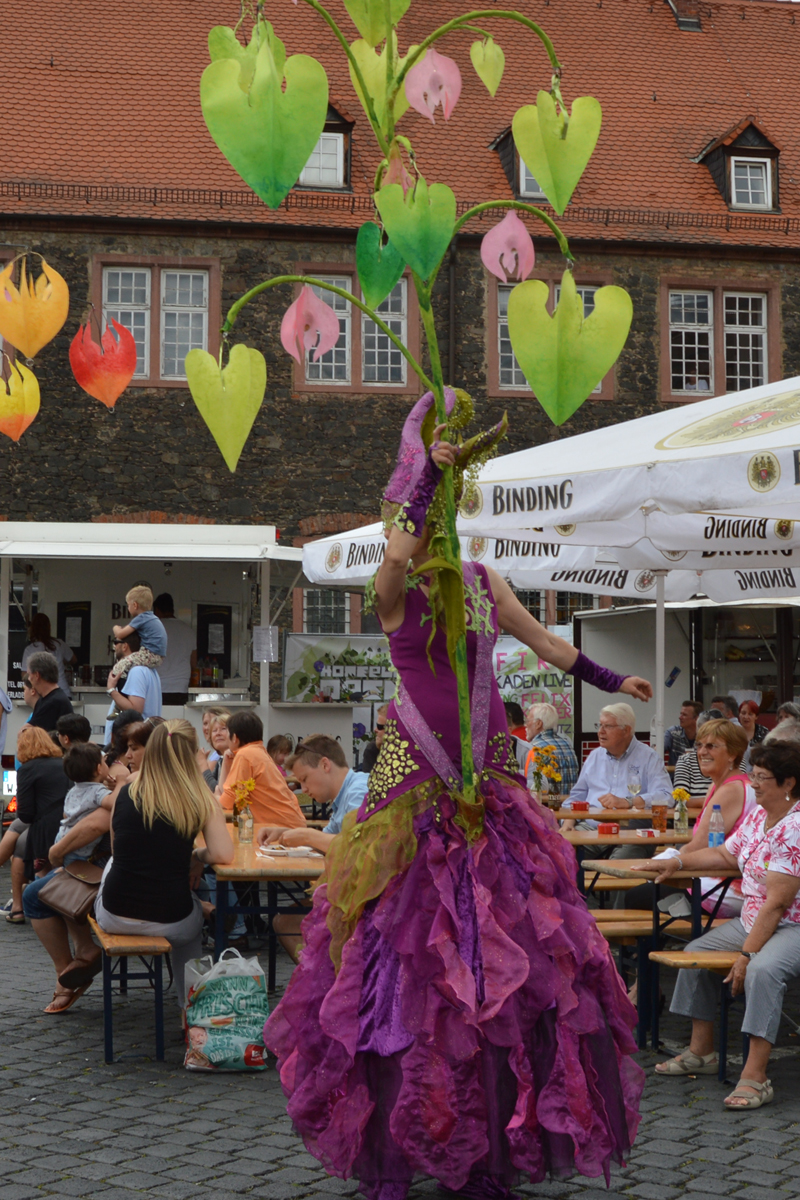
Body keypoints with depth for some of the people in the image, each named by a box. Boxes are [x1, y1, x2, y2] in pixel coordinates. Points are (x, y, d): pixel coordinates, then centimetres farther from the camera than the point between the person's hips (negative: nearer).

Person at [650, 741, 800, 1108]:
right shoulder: (757, 816, 8)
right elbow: (725, 855, 27)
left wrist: (747, 954, -27)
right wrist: (678, 861, 17)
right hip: (751, 920, 10)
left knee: (763, 969, -36)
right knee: (696, 951, 9)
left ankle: (755, 1077, -35)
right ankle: (701, 1051, 18)